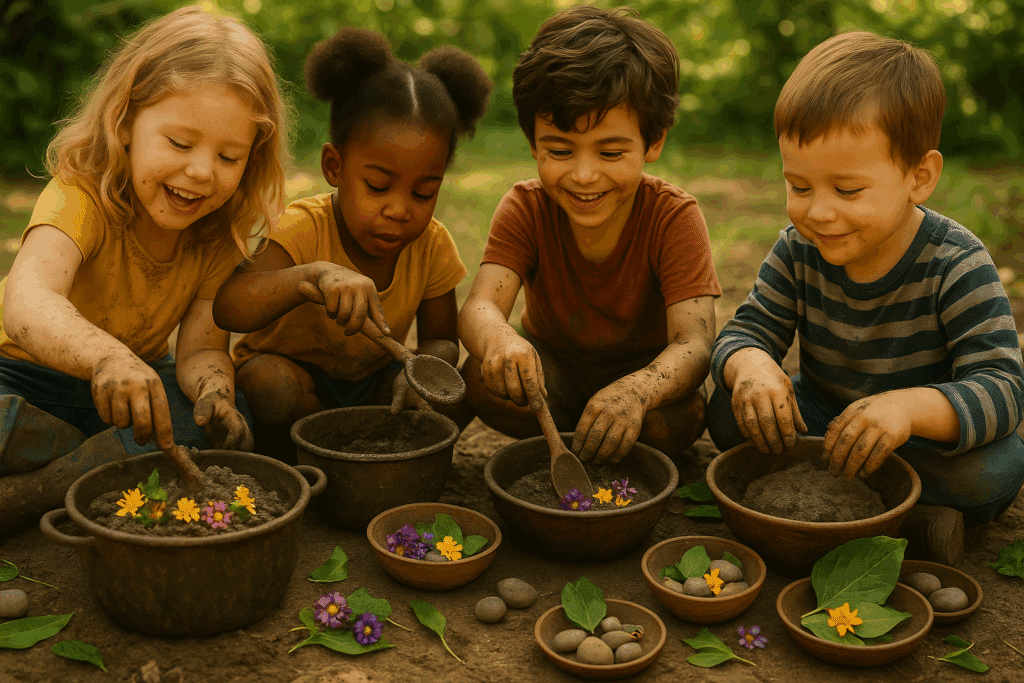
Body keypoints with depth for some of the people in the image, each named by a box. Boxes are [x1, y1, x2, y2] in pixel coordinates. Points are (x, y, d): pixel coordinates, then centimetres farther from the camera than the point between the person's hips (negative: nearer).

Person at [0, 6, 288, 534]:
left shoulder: (220, 233, -10)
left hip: (132, 383, 4)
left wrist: (213, 389, -41)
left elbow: (200, 348, -16)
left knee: (231, 417, -26)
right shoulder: (81, 195, -26)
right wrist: (107, 356, -67)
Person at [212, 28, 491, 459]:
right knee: (271, 382, -36)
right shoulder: (306, 228, -27)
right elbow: (227, 310, -41)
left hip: (371, 380, 4)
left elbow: (441, 340, -3)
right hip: (295, 374, -3)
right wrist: (317, 273, -58)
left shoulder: (432, 245, -13)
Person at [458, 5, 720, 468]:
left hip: (643, 369, -1)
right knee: (483, 379, -30)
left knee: (678, 417, -34)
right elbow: (481, 304, -32)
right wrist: (500, 341, -59)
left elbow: (695, 343, -33)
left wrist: (636, 390, -58)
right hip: (551, 365, 2)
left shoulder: (674, 217, -23)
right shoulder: (526, 209, -17)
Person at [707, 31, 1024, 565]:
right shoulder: (797, 251, -13)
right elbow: (745, 331, -10)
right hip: (821, 418, 5)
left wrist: (911, 406, -52)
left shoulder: (957, 266, -25)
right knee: (729, 413, -19)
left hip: (926, 436, -4)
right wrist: (750, 363, -37)